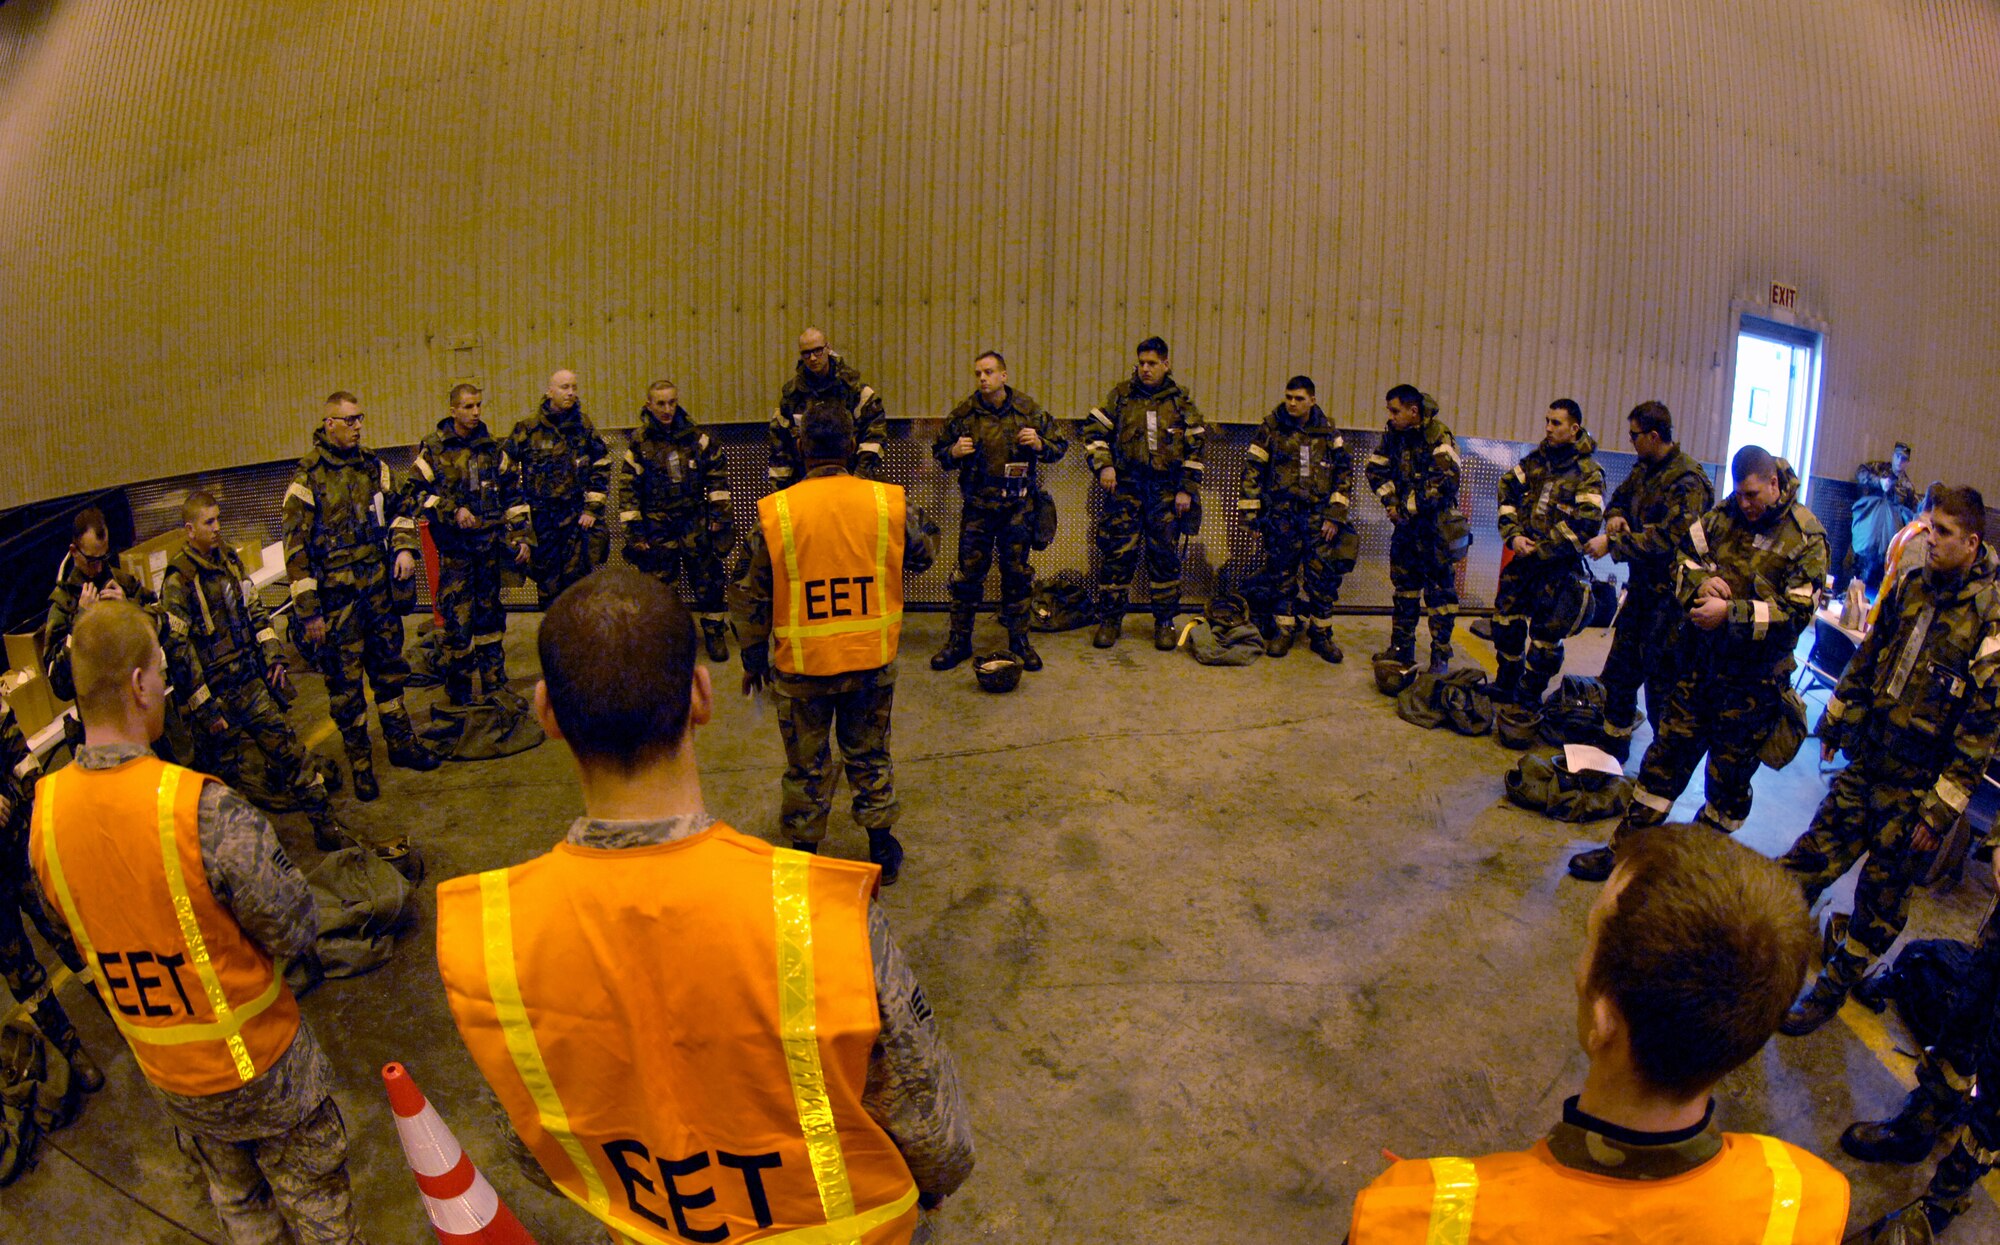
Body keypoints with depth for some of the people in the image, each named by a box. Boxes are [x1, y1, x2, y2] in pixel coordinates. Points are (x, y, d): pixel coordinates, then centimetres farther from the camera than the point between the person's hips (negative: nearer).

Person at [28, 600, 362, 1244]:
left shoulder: (44, 812, -12)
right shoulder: (205, 809, -32)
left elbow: (79, 929, 3)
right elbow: (297, 931, -23)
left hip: (164, 1071, 6)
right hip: (262, 1064, -5)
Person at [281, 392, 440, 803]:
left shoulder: (373, 467, 6)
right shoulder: (308, 477, -10)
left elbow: (397, 509, 22)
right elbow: (296, 547, -11)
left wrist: (404, 547, 1)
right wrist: (308, 611, -13)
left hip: (378, 586, 5)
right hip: (336, 595, -5)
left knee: (390, 668, 16)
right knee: (344, 682, 4)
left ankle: (402, 744, 30)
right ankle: (360, 764, 15)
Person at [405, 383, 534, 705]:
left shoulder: (492, 448, 10)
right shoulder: (433, 448, -2)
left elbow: (512, 494, 13)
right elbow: (418, 492, -7)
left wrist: (522, 536, 7)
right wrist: (453, 511, -19)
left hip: (489, 544, 4)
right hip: (454, 546, -4)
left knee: (490, 614, 12)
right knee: (458, 620, -4)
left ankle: (493, 686, 22)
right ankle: (461, 695, 7)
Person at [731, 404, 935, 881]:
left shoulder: (776, 511, -12)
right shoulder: (888, 502, -10)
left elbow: (752, 596, -4)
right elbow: (923, 556, 9)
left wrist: (753, 657, 9)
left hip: (802, 664, -1)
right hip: (872, 659, 2)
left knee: (806, 763, 15)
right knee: (870, 754, 20)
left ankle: (803, 852, 30)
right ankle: (881, 848, 32)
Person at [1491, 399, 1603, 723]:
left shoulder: (1588, 473, -12)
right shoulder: (1536, 459, 7)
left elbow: (1586, 523, -20)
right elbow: (1508, 490, 8)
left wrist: (1541, 549, -18)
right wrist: (1513, 535, -7)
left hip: (1559, 567, -6)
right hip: (1525, 557, 6)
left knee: (1545, 636, 1)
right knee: (1506, 620, 14)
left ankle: (1528, 702, 14)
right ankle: (1506, 688, 32)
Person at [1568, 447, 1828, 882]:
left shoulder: (1806, 539, -11)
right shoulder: (1726, 514, 3)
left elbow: (1795, 614, -16)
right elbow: (1682, 557, 12)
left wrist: (1731, 613, -24)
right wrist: (1699, 582, -9)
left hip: (1752, 681, -4)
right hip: (1701, 660, 4)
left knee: (1729, 779, 9)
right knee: (1667, 757, 8)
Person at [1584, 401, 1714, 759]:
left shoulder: (1687, 481, -19)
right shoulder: (1645, 469, 9)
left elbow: (1666, 538, -25)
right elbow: (1621, 497, 25)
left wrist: (1612, 544, -23)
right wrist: (1614, 516, 2)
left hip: (1668, 595, -9)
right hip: (1641, 587, 9)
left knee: (1661, 681, -2)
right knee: (1620, 669, 17)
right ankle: (1614, 744, 32)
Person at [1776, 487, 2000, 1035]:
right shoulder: (1910, 586, 3)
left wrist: (1941, 810, -15)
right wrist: (1835, 722, 19)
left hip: (1918, 786, -5)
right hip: (1867, 760, 5)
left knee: (1882, 894, 9)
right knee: (1812, 857, 10)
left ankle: (1834, 988, 24)